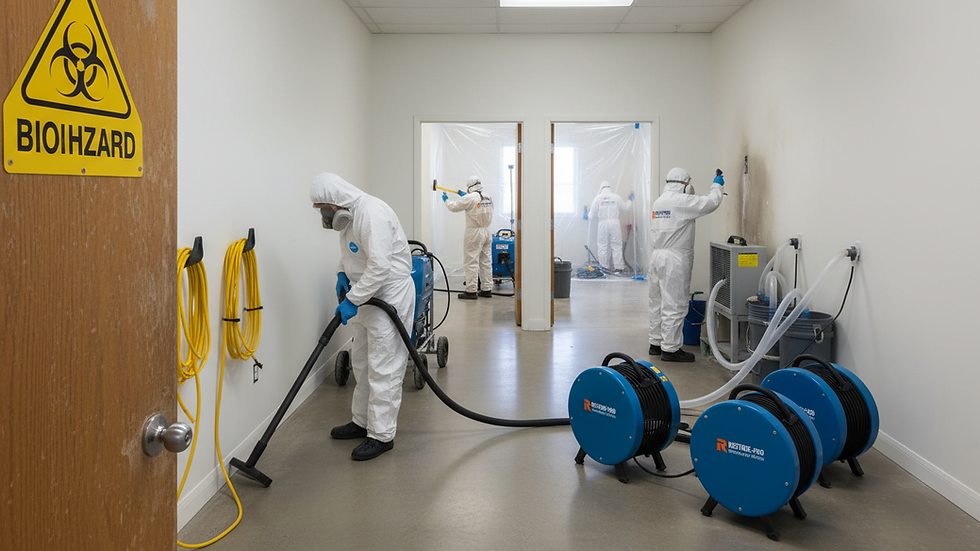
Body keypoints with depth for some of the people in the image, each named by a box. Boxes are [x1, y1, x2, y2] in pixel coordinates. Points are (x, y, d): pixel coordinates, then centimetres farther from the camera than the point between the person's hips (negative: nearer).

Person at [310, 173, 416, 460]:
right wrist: (342, 274, 6)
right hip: (369, 295, 11)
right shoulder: (348, 214, 8)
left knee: (383, 369, -6)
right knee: (362, 362, 19)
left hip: (391, 295, -11)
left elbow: (379, 266, -30)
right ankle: (362, 421, 32)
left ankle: (382, 435, 3)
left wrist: (352, 300, -27)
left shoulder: (372, 214, -24)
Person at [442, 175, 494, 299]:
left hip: (474, 233, -7)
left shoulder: (470, 198, -13)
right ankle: (487, 289, 16)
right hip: (486, 232, 7)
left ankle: (471, 291, -5)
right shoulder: (488, 198, 9)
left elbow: (454, 207, -4)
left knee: (471, 262, -4)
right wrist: (465, 196, 38)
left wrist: (446, 200, 15)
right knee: (485, 261, 12)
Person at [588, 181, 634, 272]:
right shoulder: (616, 197, 6)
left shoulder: (598, 198, 4)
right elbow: (625, 208, 20)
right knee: (617, 246, 4)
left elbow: (592, 215, 5)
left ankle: (604, 267, 6)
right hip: (615, 223, 1)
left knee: (603, 247, 5)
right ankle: (618, 267, 4)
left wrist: (589, 215, 29)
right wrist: (629, 200, 39)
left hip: (603, 223, -1)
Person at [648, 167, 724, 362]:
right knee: (674, 305, -4)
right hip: (674, 258, -9)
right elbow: (710, 203, -12)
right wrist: (716, 186, 9)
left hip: (657, 255, 9)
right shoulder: (681, 201, -13)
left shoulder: (658, 202, 14)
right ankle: (670, 348, 0)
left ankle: (656, 343, 23)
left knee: (658, 302, 14)